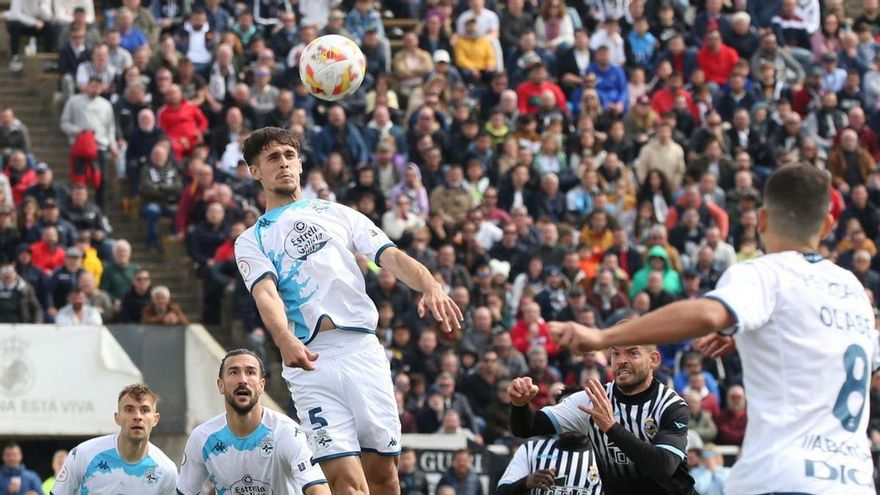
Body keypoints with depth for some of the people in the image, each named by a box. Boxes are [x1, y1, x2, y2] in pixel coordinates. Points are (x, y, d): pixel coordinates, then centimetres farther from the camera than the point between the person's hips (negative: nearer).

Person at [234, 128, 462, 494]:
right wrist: (286, 341, -27)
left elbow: (392, 257, 7)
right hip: (309, 363, -2)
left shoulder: (338, 214, 19)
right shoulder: (251, 241, 15)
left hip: (362, 350, 2)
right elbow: (266, 294, -5)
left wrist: (431, 286, -16)